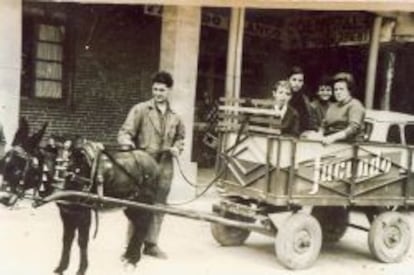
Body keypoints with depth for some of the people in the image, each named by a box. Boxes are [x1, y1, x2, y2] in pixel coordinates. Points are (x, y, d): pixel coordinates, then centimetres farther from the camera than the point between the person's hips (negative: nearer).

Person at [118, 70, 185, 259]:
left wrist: (177, 147, 4)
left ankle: (151, 243, 24)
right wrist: (126, 140, -29)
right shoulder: (140, 109, -2)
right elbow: (125, 131, -8)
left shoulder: (175, 117, 11)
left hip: (164, 168, 5)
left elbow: (180, 137, 25)